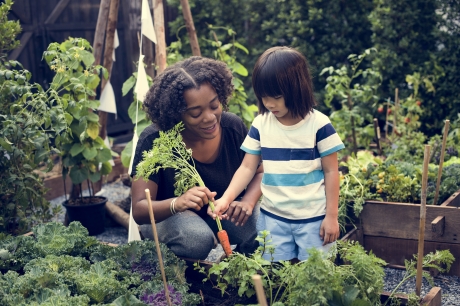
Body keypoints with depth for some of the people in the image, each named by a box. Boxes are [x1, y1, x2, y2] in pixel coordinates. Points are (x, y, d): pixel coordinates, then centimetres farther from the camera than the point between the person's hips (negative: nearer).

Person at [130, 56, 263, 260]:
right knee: (197, 239, -36)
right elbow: (139, 209, -26)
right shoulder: (154, 141, -26)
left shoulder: (233, 126, -17)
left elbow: (260, 172, -3)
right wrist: (177, 203, -48)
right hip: (168, 214, -3)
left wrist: (248, 201, -26)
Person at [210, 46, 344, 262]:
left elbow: (331, 171, -5)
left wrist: (331, 216, -5)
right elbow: (247, 167, 0)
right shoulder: (260, 125, -2)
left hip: (313, 219, -2)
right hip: (272, 218, 3)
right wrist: (226, 199, -14)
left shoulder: (319, 125, -11)